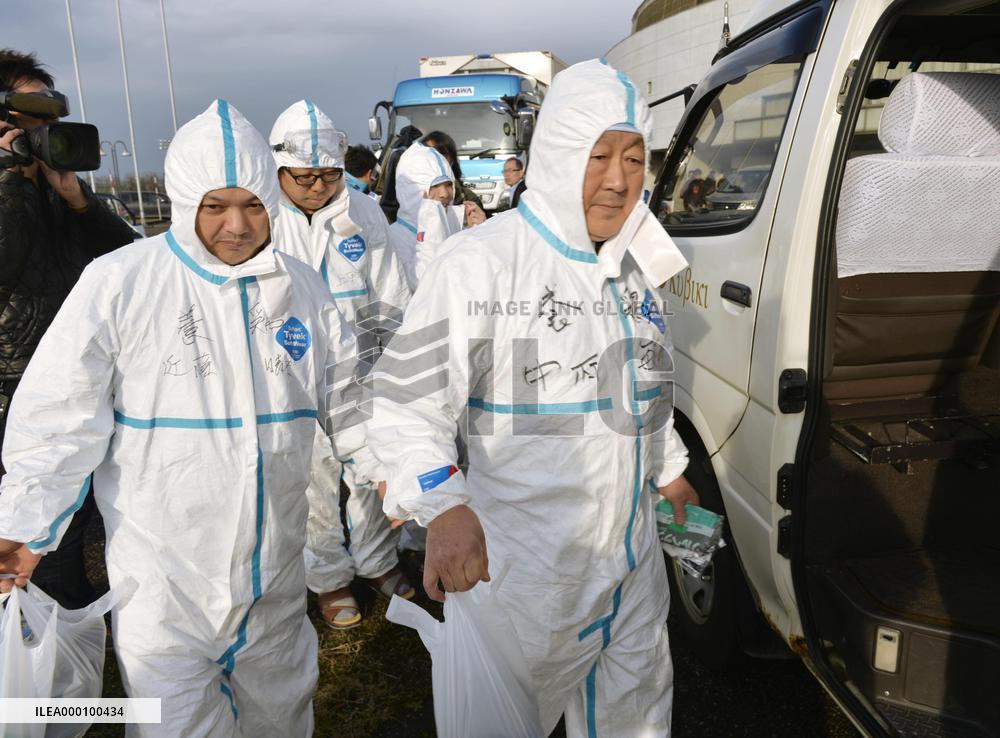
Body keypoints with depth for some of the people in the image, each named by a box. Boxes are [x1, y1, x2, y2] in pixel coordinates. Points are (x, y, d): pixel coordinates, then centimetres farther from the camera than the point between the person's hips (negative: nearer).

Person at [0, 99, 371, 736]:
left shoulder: (303, 288, 2)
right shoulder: (118, 283, -11)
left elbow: (346, 399, 8)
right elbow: (63, 416, -8)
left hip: (276, 567, 4)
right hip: (162, 574, -3)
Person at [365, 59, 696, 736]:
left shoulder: (631, 267, 6)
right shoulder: (483, 261, -19)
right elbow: (405, 399, -26)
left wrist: (668, 469, 27)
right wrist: (444, 506, -40)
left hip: (633, 560, 7)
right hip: (524, 572, -6)